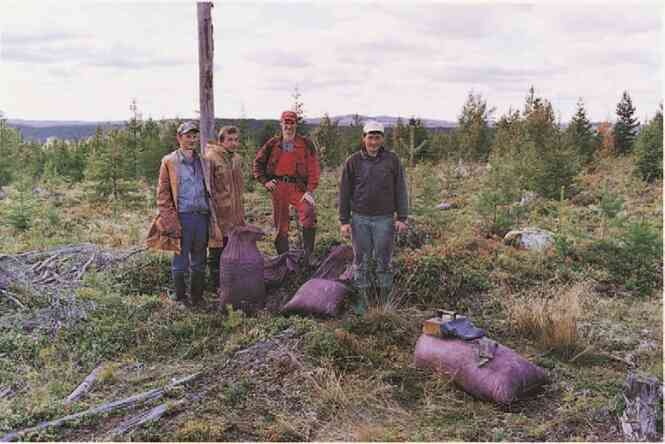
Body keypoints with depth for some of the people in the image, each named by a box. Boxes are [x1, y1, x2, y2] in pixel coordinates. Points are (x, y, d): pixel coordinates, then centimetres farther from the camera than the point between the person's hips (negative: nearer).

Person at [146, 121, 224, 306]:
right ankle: (181, 299, 15)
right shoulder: (169, 162, 0)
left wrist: (211, 216, 9)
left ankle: (198, 298, 23)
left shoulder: (201, 161, 13)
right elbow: (163, 193, -2)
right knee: (180, 261, 3)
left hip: (202, 216, 4)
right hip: (181, 217, -4)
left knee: (199, 262, 12)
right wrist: (170, 220, -10)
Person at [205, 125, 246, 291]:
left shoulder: (237, 159, 12)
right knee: (216, 251, 4)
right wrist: (211, 208, -16)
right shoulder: (211, 158, -13)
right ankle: (217, 285, 15)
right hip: (218, 214, -7)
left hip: (235, 213, 7)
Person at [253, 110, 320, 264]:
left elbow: (313, 168, -2)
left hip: (297, 186, -2)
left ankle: (308, 253, -17)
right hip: (278, 187, 2)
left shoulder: (306, 144, 3)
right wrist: (264, 181, 3)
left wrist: (310, 190, -12)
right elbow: (258, 163, 15)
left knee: (309, 211, -27)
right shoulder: (273, 144, 9)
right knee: (280, 224, 6)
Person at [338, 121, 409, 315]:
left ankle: (385, 300, 17)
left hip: (384, 219, 0)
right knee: (361, 260, 6)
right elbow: (344, 192, 4)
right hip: (359, 219, 1)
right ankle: (362, 299, 16)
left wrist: (402, 218, -1)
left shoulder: (392, 160, 2)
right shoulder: (353, 161, 2)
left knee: (384, 260, 6)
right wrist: (344, 221, 0)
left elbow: (400, 190, 4)